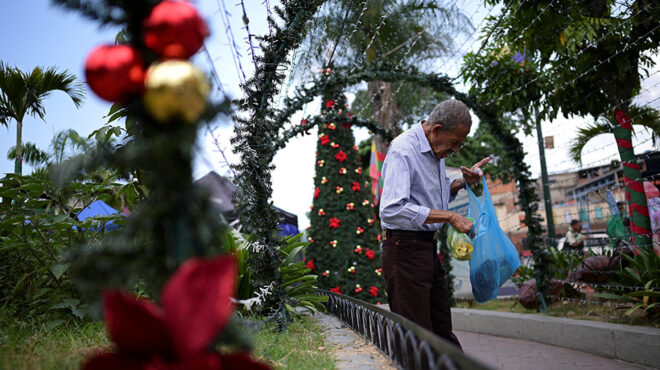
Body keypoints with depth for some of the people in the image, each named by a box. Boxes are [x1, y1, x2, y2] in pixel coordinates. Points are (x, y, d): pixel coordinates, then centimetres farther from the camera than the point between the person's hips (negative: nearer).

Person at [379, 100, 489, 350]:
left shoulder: (436, 150, 13)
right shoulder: (403, 149, -16)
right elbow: (392, 210, -29)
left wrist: (463, 181, 7)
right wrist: (449, 217, -23)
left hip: (427, 246, 9)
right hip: (404, 248, -9)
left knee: (442, 329, 16)